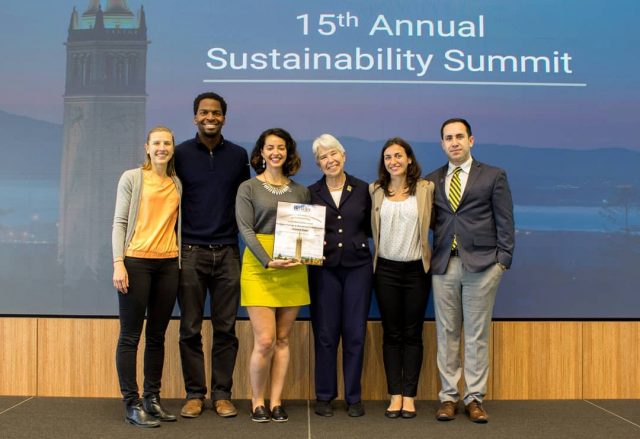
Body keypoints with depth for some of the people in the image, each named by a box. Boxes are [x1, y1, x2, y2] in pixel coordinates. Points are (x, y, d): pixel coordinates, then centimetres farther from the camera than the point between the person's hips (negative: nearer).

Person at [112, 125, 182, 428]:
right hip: (136, 261, -4)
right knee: (130, 335, -1)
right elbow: (119, 222, -3)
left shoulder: (177, 184, 13)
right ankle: (132, 404, 4)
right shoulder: (132, 178, 1)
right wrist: (118, 263, -12)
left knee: (157, 335, 9)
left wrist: (181, 262, 9)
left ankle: (152, 398, 17)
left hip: (168, 264, 5)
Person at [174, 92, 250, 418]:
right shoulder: (180, 154, 2)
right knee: (190, 329, 4)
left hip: (227, 253, 1)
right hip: (190, 252, -1)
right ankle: (194, 394, 15)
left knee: (225, 329, 4)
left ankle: (222, 394, 14)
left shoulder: (238, 155, 7)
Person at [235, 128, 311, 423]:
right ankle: (257, 401, 10)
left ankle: (275, 402, 14)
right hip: (259, 267, -3)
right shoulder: (248, 188, 3)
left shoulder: (300, 191, 13)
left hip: (293, 270, 3)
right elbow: (245, 229, -6)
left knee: (283, 338, 6)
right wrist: (269, 261, -19)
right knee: (264, 340, -8)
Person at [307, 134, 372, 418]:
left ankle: (353, 397, 16)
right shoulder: (311, 193, 4)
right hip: (324, 268, 0)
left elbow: (371, 228, 9)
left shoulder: (362, 190, 5)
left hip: (358, 266, 0)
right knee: (325, 333, 3)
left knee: (355, 333, 4)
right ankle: (324, 396, 16)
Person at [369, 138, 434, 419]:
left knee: (412, 334, 5)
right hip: (386, 269, 1)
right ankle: (395, 395, 12)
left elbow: (434, 223, 3)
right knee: (391, 334, 5)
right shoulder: (375, 191, 4)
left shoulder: (426, 189, 0)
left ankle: (409, 396, 12)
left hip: (416, 269, -1)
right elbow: (369, 226, 10)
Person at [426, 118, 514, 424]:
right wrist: (431, 256, -3)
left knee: (477, 334, 3)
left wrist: (503, 260, -4)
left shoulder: (493, 176, 5)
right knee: (447, 334, 5)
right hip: (444, 265, 2)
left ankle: (474, 398, 12)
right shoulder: (432, 181, 12)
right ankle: (448, 397, 14)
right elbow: (429, 221, 12)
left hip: (482, 264, -2)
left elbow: (505, 222, 2)